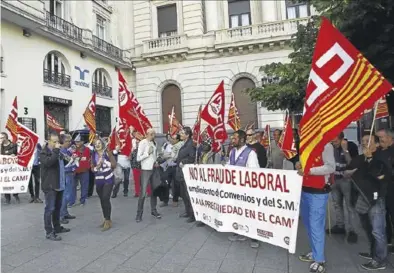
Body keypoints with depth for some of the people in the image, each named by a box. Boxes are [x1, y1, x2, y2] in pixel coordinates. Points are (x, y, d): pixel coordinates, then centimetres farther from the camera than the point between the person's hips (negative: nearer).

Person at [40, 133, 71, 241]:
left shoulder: (57, 151, 16)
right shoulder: (44, 153, -10)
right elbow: (48, 162, -31)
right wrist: (56, 150, -26)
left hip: (59, 184, 9)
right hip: (50, 185, -8)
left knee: (57, 207, 17)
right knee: (50, 209, -6)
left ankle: (57, 227, 28)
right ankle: (49, 232, 0)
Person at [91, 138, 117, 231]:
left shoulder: (107, 153, -4)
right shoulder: (93, 155, 7)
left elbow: (114, 165, -8)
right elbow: (92, 169, 8)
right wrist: (98, 166, -12)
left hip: (108, 179, -5)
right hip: (98, 181, 5)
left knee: (106, 199, -13)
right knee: (102, 200, 10)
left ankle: (108, 221, -5)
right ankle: (107, 219, 24)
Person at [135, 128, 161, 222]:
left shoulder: (154, 143, 10)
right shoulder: (142, 143, -10)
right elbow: (138, 158, -12)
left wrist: (156, 162, 3)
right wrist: (148, 153, -17)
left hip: (154, 169, 6)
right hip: (146, 170, -6)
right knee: (143, 192, -6)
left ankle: (153, 210, 22)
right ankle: (139, 213, 3)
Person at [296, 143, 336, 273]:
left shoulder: (326, 145, -11)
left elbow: (331, 167, -17)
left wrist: (309, 171, -23)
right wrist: (299, 165, 1)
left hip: (318, 192, -8)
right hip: (304, 190, 8)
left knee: (316, 225, -4)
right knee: (308, 223, 15)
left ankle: (320, 260, 8)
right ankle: (315, 253, 29)